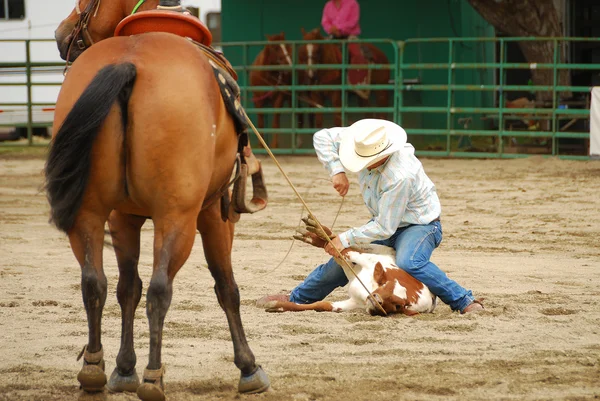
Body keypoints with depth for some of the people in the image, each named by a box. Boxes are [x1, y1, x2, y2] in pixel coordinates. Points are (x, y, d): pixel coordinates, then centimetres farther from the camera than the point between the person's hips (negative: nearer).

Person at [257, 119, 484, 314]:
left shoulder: (400, 177, -38)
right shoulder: (366, 143, -18)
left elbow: (385, 228, -30)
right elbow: (322, 137, -9)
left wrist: (346, 239, -26)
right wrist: (337, 171, -23)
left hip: (420, 224, -8)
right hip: (385, 221, 8)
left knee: (408, 262, -38)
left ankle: (465, 302, -31)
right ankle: (296, 298, 28)